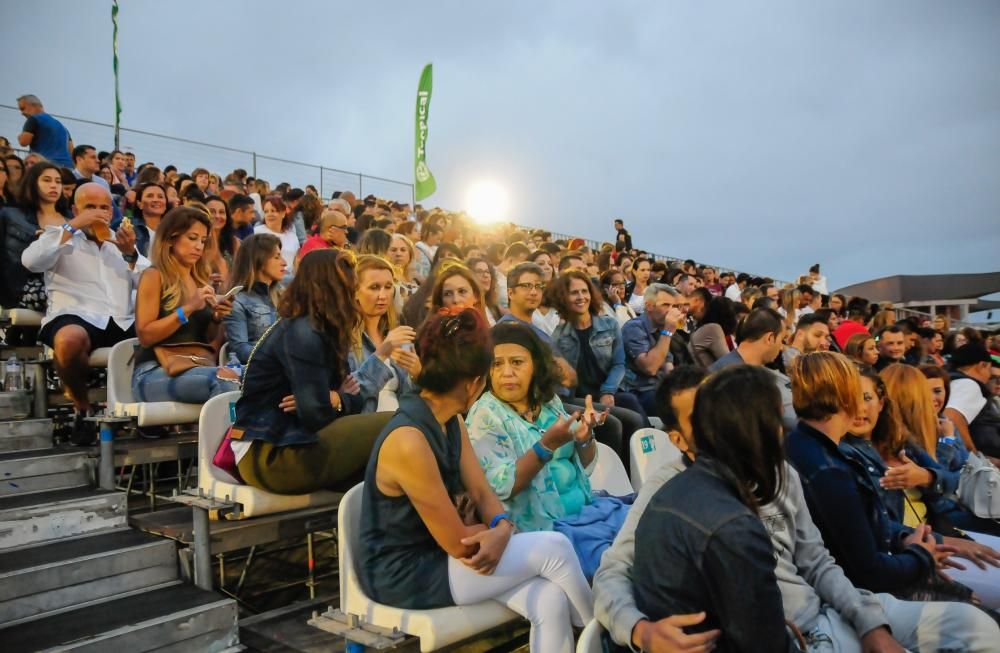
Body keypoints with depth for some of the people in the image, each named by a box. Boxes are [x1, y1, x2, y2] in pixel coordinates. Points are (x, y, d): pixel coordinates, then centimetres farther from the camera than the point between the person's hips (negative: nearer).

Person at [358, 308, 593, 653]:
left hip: (439, 554, 8)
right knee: (554, 548, -13)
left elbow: (482, 492, 3)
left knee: (550, 602, -13)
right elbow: (457, 543, -24)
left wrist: (502, 529, -19)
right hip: (405, 575, -8)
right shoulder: (409, 441, -28)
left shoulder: (451, 422, 2)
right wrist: (491, 527, -2)